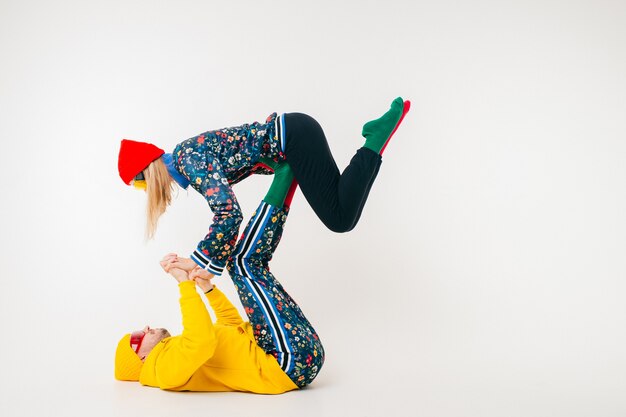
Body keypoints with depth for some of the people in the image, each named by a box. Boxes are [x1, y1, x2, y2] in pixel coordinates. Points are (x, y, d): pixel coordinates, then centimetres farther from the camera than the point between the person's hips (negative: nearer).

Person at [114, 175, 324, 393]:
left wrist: (207, 287, 21)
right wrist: (185, 284, -22)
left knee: (248, 261, 16)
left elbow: (233, 324, 35)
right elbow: (202, 341, -30)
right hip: (292, 361, -9)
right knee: (244, 261, -12)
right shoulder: (167, 367, -7)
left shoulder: (182, 347, 23)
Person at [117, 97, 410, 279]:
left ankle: (377, 137, -7)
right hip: (293, 139, 9)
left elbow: (230, 213, -29)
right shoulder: (185, 159, 11)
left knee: (341, 219, -12)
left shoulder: (190, 160, -18)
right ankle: (376, 133, 12)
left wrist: (198, 262, -19)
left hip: (294, 137, -9)